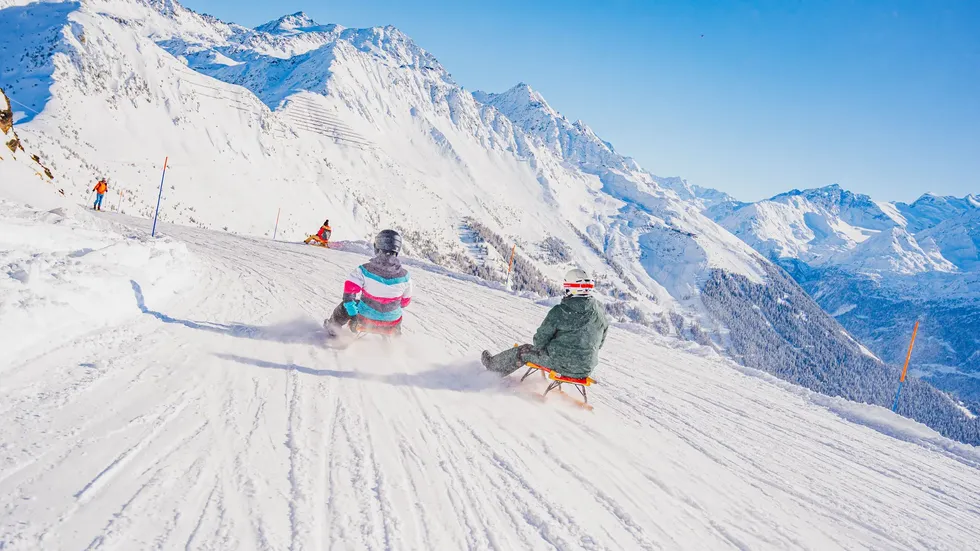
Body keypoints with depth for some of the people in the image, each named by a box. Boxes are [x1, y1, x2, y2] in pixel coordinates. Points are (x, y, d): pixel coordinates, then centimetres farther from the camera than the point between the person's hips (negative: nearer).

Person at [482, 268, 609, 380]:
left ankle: (493, 364, 39)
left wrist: (539, 345, 14)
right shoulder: (599, 311, -4)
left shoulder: (560, 311, -17)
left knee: (524, 351, 18)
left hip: (561, 364, -5)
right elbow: (600, 342, 10)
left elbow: (541, 339, -10)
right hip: (586, 369, 5)